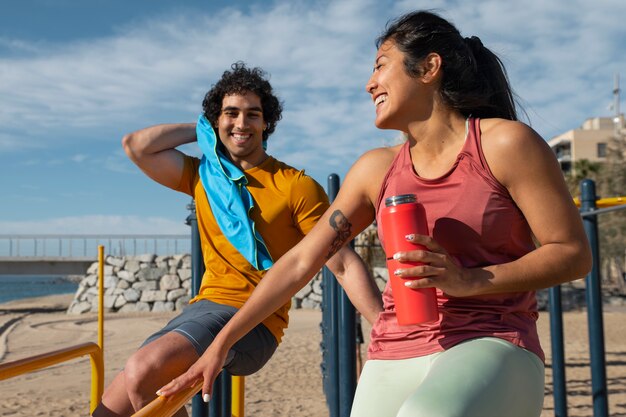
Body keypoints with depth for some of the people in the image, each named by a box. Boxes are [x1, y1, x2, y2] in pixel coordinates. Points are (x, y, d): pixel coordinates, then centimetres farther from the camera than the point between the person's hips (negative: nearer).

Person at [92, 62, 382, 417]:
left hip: (253, 320, -6)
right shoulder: (202, 175, 11)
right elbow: (136, 146, 4)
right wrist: (200, 129, 7)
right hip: (204, 307, 7)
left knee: (143, 370, -29)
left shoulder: (298, 187, -7)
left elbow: (344, 265, -11)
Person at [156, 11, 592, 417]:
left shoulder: (505, 144, -4)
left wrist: (470, 280, -18)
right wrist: (221, 343, 10)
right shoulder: (376, 169, 8)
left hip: (491, 346, -4)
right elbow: (301, 260, 10)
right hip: (393, 362, 4)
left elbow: (574, 253, -4)